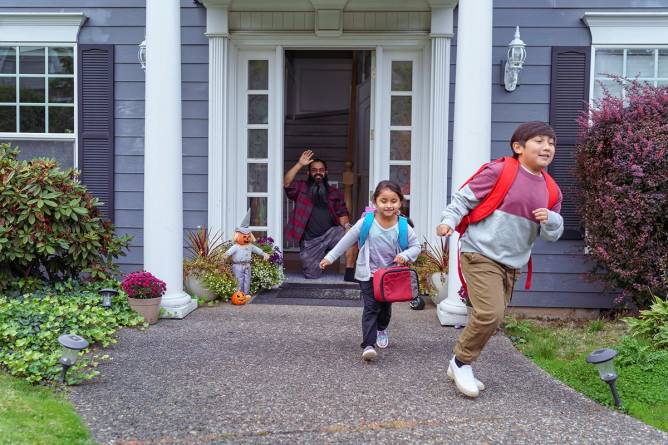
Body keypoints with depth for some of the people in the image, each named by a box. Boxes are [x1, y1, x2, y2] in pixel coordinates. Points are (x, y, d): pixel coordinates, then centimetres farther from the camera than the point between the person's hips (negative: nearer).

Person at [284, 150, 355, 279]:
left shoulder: (334, 193, 12)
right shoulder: (302, 188, 7)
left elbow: (342, 213, 7)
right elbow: (287, 183, -11)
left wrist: (346, 225, -15)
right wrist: (300, 164, -17)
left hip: (330, 233, 1)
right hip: (309, 241, 0)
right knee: (312, 276, 2)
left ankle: (349, 273, -21)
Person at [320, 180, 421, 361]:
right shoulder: (366, 222, -16)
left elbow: (416, 246, 0)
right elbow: (347, 240, -5)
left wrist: (405, 255, -21)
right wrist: (330, 257, -2)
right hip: (368, 273, -2)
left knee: (385, 306, 20)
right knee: (371, 308, -10)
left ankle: (381, 329, 49)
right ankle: (368, 345, -10)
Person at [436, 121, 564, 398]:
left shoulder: (551, 190, 8)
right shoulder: (500, 171, -10)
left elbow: (554, 234, 13)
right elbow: (464, 197, -5)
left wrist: (550, 220, -8)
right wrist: (448, 220, -17)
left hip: (512, 264, 7)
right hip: (480, 254, -7)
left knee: (492, 318, 11)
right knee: (489, 313, -18)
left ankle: (461, 367, 28)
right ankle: (461, 363, 4)